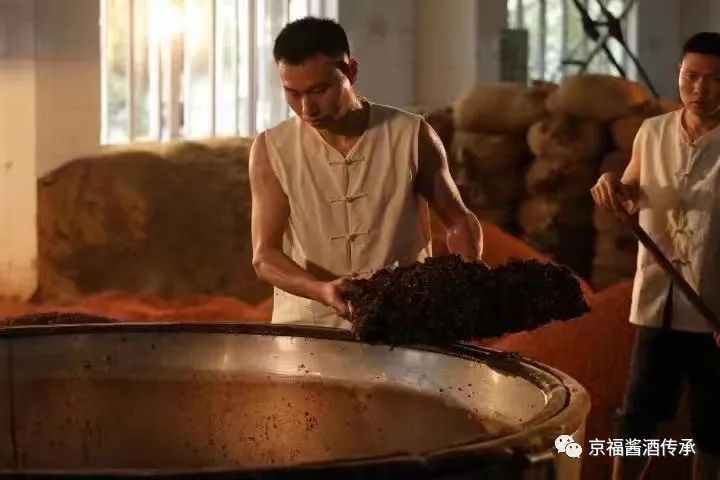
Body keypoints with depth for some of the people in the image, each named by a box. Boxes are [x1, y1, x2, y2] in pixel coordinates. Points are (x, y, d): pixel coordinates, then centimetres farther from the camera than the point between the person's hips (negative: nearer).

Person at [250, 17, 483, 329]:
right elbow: (265, 256, -6)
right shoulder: (271, 150, -3)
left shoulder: (411, 136, -4)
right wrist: (322, 290, -24)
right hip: (306, 325, 0)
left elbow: (460, 222, 9)